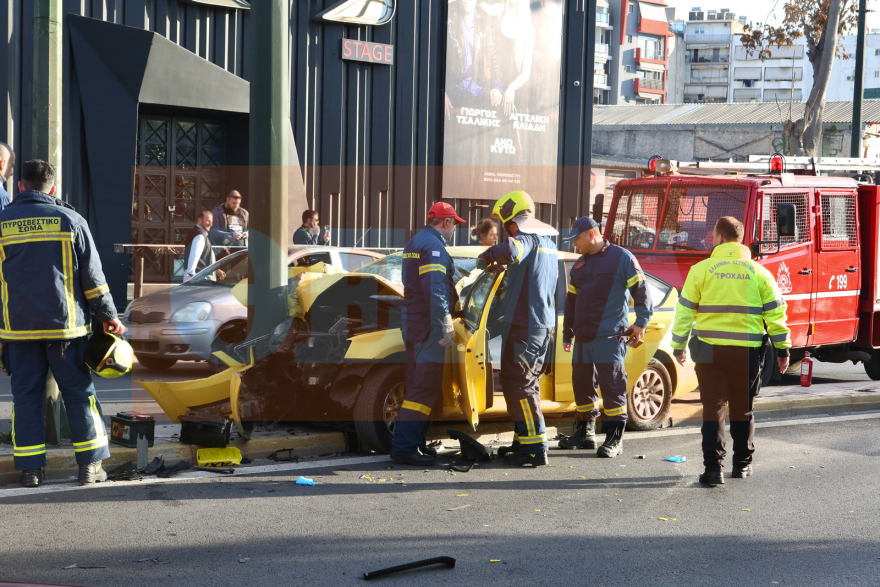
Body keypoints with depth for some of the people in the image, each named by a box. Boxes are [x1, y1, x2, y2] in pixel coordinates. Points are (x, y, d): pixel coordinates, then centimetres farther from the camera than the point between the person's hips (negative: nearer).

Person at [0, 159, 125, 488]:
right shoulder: (70, 220, 0)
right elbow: (92, 276, 0)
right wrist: (109, 316, 9)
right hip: (65, 325, -1)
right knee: (79, 393, 7)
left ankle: (30, 469, 5)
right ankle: (90, 465, 8)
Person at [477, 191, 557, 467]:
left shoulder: (526, 240, -15)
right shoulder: (549, 244, 15)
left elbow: (507, 250, -38)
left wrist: (487, 257, -16)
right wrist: (503, 266, 30)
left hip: (522, 325, -9)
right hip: (544, 324, 9)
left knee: (518, 386, -5)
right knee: (528, 384, 18)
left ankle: (535, 449, -8)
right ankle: (524, 441, 26)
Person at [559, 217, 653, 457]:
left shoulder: (621, 258, -3)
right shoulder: (580, 265, 19)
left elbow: (640, 291, -4)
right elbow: (571, 300, 25)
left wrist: (641, 322, -10)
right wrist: (568, 333, 25)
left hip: (609, 337, -7)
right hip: (583, 337, 7)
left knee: (612, 385, -8)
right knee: (582, 384, 11)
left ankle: (614, 438, -5)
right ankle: (585, 433, 23)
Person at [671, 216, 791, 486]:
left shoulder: (701, 269, -1)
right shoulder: (758, 272, 5)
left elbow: (685, 311, 1)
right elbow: (775, 313, 5)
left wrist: (679, 347, 9)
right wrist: (782, 350, 12)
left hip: (710, 350, -2)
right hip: (748, 352, 2)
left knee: (713, 409, 1)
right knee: (743, 410, 15)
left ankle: (714, 468, -7)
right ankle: (742, 464, 24)